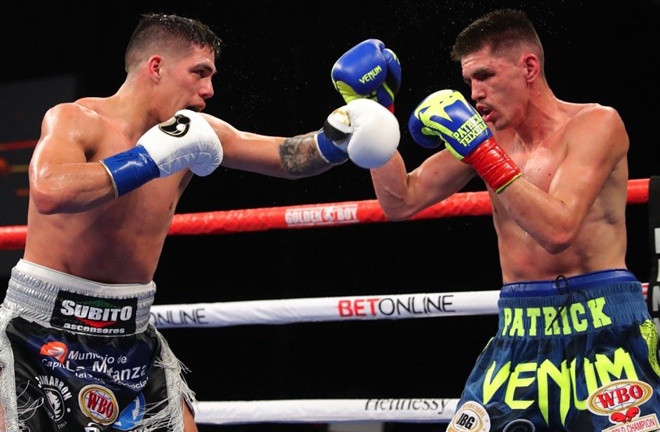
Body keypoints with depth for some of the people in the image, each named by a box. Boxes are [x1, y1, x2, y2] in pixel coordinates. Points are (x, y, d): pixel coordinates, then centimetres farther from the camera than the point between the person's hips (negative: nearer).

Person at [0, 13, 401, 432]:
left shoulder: (191, 131, 2)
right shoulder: (74, 120, -15)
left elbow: (288, 156, 7)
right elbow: (49, 193, -36)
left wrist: (336, 141, -14)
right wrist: (150, 158, -31)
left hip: (130, 331, 6)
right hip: (46, 321, -5)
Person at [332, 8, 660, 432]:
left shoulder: (597, 123, -7)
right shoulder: (487, 136, 10)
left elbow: (558, 229, -21)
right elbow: (401, 202, 10)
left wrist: (482, 152, -22)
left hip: (603, 327, -5)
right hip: (520, 336, 5)